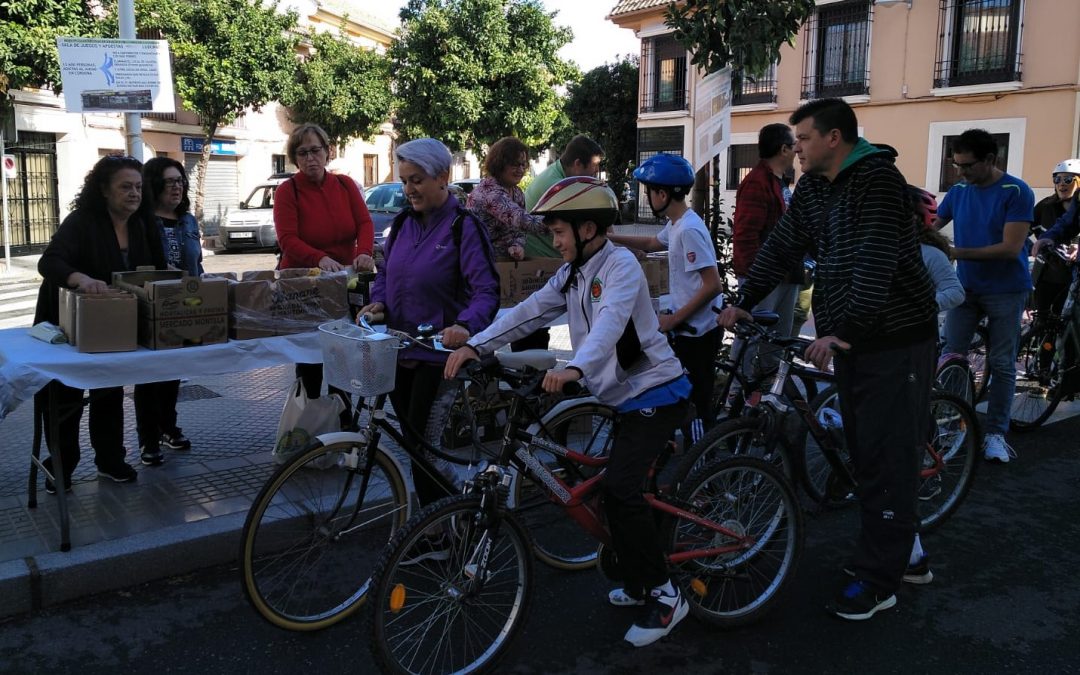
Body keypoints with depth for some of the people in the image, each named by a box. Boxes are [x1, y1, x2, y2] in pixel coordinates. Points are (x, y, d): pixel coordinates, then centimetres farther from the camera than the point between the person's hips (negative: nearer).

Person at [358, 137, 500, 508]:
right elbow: (386, 272, 19)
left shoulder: (464, 226, -13)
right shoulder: (403, 221, 7)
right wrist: (378, 301, -3)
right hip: (399, 349, 7)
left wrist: (465, 325, -38)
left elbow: (486, 290, -19)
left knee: (425, 441, -5)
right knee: (412, 439, 14)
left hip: (438, 352, -7)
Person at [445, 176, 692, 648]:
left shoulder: (620, 265, -16)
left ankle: (664, 595, -6)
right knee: (623, 490, 16)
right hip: (626, 396, 10)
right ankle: (641, 584, 32)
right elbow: (528, 312, 1)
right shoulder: (571, 275, 10)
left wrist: (574, 368, -51)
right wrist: (475, 345, -11)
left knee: (620, 489, -20)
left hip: (656, 393, -10)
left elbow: (610, 322, -34)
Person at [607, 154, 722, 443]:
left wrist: (674, 319, -19)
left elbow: (713, 285, -25)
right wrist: (610, 237, 26)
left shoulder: (689, 230, -21)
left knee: (696, 406, -2)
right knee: (690, 400, 19)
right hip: (691, 329, 10)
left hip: (697, 332, -10)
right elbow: (652, 243, 31)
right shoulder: (677, 224, 9)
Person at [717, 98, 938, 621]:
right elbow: (781, 246, 15)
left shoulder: (878, 179, -17)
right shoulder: (812, 189, 9)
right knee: (862, 450, 13)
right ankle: (900, 551, 29)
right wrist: (744, 301, 10)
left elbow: (876, 261, -27)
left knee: (887, 455, -3)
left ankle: (878, 581, 6)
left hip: (896, 338, -8)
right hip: (849, 336, 8)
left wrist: (843, 331, -32)